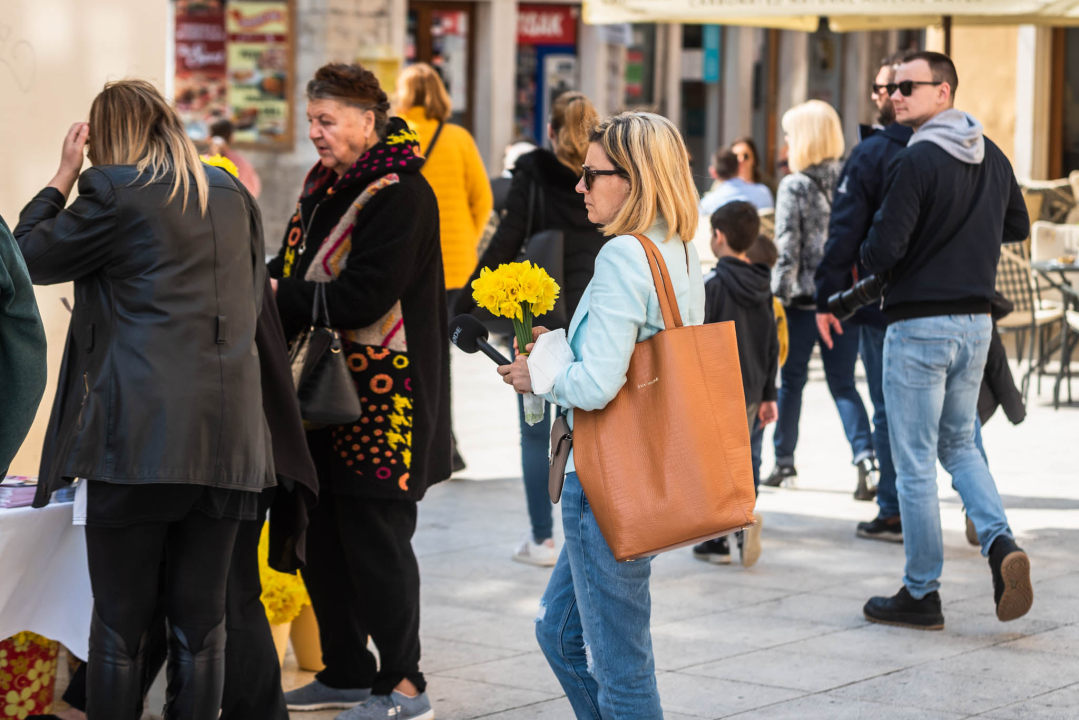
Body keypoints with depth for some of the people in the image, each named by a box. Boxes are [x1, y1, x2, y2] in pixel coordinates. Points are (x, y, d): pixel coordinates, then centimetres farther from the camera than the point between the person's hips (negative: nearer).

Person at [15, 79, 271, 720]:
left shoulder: (115, 192, -4)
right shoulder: (234, 195, 14)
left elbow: (30, 256, 5)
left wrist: (65, 175, 14)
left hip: (140, 434, -5)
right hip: (228, 435, 5)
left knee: (121, 621, 1)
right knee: (201, 621, 8)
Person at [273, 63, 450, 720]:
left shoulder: (400, 194, -15)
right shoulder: (326, 185, 13)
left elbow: (363, 295, -22)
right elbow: (301, 268, 20)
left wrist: (278, 309, -15)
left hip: (381, 396, -9)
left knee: (375, 539, -3)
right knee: (322, 537, 13)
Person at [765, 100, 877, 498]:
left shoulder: (793, 186, -9)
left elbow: (786, 248, -11)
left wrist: (778, 295, -5)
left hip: (804, 297, -3)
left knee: (792, 380, 12)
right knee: (843, 383, 8)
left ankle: (785, 459, 21)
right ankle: (864, 452, -12)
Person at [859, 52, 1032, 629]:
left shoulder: (916, 161, -17)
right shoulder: (993, 158, 7)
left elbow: (883, 251, -20)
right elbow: (1018, 229, 20)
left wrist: (866, 258, 2)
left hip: (919, 325, -7)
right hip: (977, 320, 7)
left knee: (915, 464, 2)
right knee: (958, 445, 21)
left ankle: (921, 596, 9)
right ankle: (1001, 543, -3)